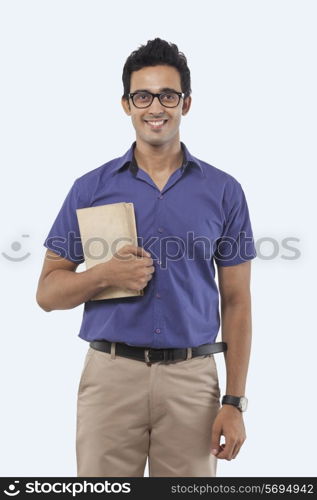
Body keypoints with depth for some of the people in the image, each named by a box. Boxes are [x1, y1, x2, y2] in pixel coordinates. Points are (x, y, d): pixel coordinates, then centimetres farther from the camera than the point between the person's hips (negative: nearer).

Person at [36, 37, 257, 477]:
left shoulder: (224, 191, 3)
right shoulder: (91, 188, 3)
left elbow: (236, 300, 4)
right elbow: (48, 292, 4)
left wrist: (235, 401, -2)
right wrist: (106, 273, -16)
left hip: (192, 379, 1)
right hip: (111, 374, 0)